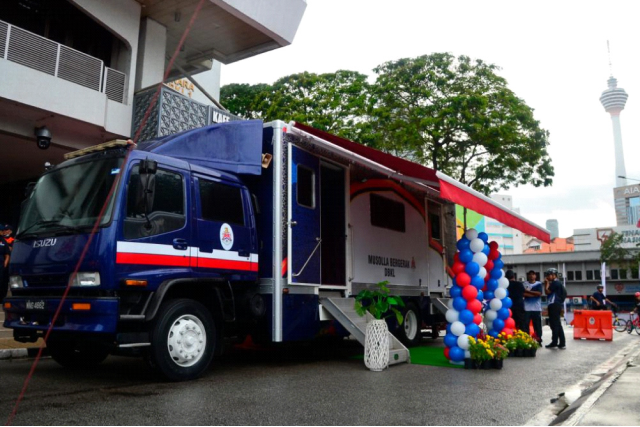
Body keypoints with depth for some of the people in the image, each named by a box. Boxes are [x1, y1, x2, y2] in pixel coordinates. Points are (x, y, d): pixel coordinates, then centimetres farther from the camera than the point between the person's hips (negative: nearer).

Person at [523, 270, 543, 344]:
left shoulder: (539, 284, 6)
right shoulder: (525, 284, 7)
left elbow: (539, 293, -8)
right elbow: (523, 294, -5)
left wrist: (528, 291, -7)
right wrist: (534, 293, -12)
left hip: (537, 308, 0)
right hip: (527, 308, 0)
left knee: (537, 325, 5)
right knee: (525, 324, -5)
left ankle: (539, 340, 14)